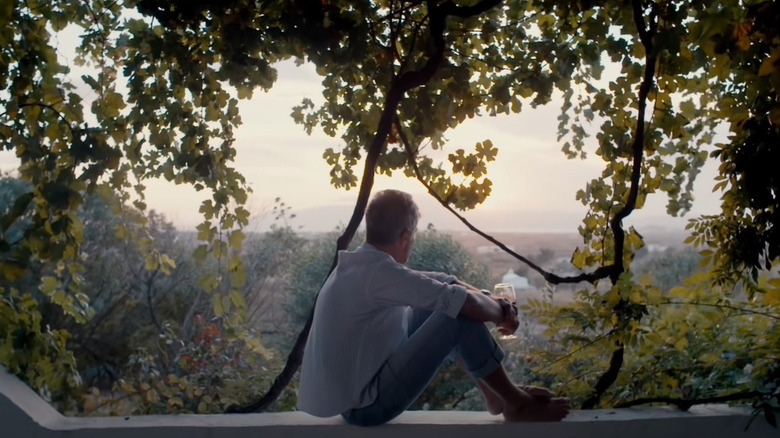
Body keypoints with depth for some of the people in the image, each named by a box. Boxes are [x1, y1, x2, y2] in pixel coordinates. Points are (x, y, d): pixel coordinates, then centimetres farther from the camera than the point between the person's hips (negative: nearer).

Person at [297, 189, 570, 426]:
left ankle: (494, 392, 18)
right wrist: (501, 312, -5)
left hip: (351, 387, 10)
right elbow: (468, 303, -27)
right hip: (363, 405, -10)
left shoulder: (360, 265, 5)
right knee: (461, 316, -16)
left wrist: (493, 302, -1)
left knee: (443, 294, 11)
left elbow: (444, 283, 11)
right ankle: (516, 404, 4)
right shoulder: (379, 272, -25)